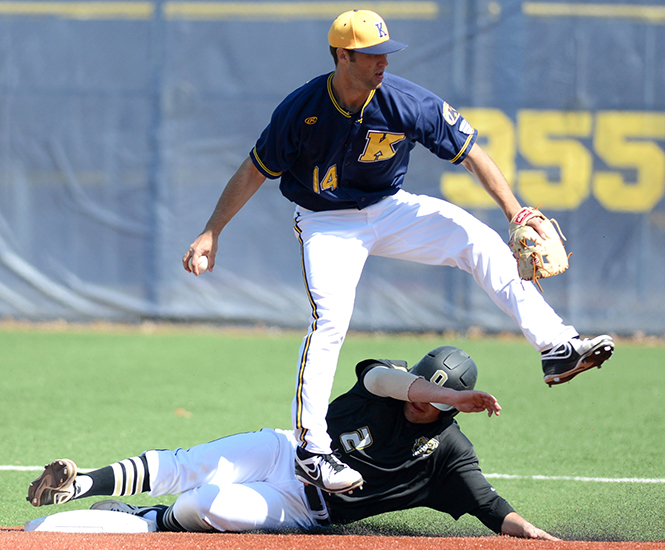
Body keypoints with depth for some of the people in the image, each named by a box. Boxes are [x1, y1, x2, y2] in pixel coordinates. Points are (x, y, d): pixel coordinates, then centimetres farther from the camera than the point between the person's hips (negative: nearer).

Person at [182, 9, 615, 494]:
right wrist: (211, 233, -8)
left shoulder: (409, 104, -19)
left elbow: (472, 154, -14)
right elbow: (255, 171, -6)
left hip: (390, 211, 2)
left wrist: (517, 215, -25)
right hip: (327, 224, -2)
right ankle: (312, 450, -21)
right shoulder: (301, 110, -20)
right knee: (330, 319, -24)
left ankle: (556, 346, -20)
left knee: (478, 239, -18)